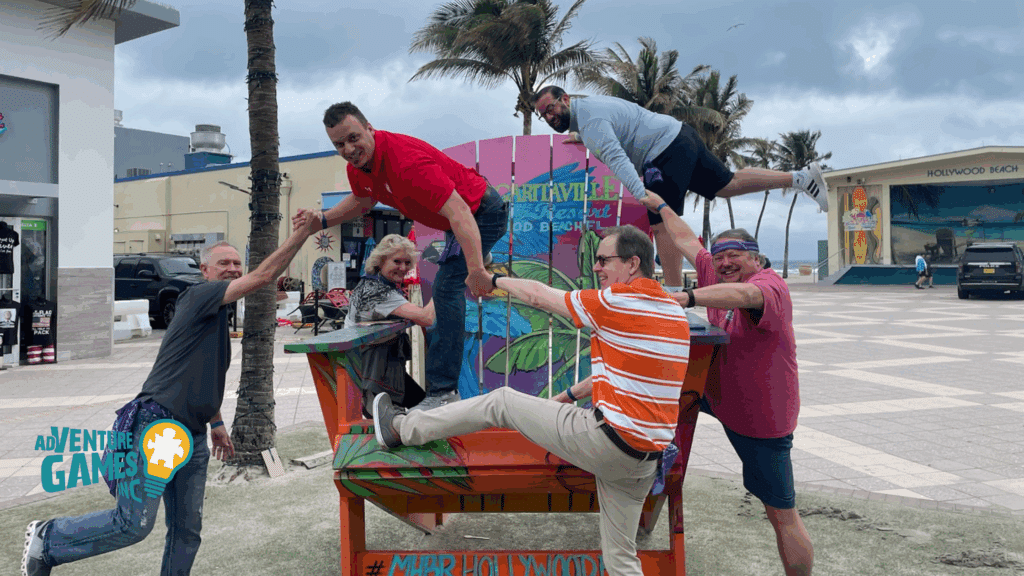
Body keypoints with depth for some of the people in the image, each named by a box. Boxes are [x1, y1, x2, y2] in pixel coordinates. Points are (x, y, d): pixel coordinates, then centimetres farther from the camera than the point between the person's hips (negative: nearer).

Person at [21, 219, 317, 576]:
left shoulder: (218, 315, 21)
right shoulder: (200, 295, -7)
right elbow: (262, 277, -19)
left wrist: (215, 423, 29)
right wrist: (303, 232, -20)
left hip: (192, 436, 10)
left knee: (187, 531, 9)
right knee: (133, 524, -8)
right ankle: (47, 538, 13)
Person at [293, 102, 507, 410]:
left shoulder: (405, 161, -35)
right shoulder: (358, 165, -7)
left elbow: (459, 213, -42)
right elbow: (362, 200, 19)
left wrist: (476, 270, -52)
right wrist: (322, 220, 4)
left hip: (481, 213, -10)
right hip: (464, 220, 11)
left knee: (447, 289, -20)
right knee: (447, 292, 20)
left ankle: (443, 391, -16)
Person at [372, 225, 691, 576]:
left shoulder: (619, 301, -13)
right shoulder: (675, 312, 13)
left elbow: (539, 296, -1)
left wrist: (497, 280, 17)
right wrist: (570, 395, 30)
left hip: (606, 441, -8)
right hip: (644, 460, 8)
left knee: (501, 402, 6)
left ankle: (402, 430, 18)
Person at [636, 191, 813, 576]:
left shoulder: (770, 285, -21)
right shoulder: (716, 277, 0)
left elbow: (744, 295, -45)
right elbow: (687, 241, 13)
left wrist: (687, 298, -58)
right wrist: (660, 206, 23)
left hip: (763, 419, -7)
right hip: (718, 395, 7)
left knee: (781, 514, -1)